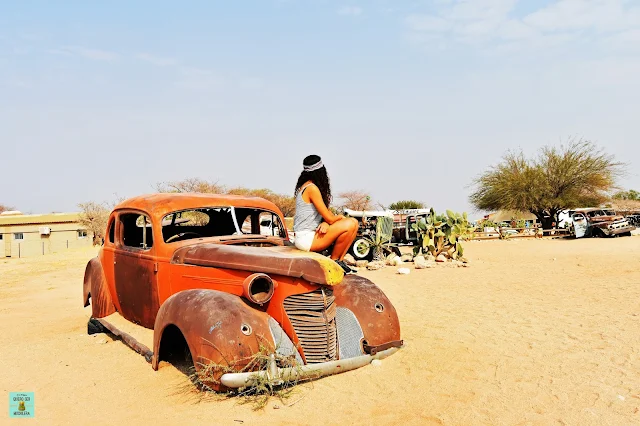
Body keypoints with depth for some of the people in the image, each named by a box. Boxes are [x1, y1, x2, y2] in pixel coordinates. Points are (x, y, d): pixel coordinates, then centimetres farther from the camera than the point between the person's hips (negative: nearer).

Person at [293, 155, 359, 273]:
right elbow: (330, 218, -16)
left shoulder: (306, 186, 13)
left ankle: (339, 260, 5)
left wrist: (325, 222, -10)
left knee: (354, 223, 6)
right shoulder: (312, 188, -17)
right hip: (306, 238, -10)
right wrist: (340, 217, 5)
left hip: (311, 234, 10)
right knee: (349, 225, -21)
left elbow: (327, 212, 12)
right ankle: (333, 261, -3)